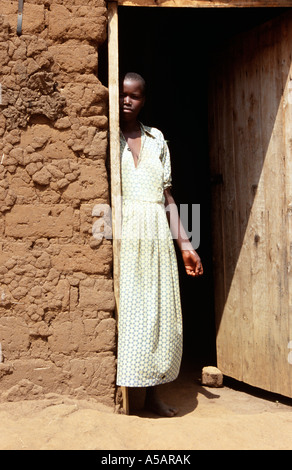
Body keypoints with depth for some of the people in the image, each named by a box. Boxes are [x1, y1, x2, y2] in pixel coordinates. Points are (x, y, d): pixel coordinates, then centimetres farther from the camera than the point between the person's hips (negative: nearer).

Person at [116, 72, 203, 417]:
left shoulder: (157, 140, 16)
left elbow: (168, 197, 15)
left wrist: (184, 244, 9)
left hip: (157, 236, 4)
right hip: (123, 235, -3)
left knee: (161, 313, 3)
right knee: (123, 311, -6)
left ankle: (153, 394, 16)